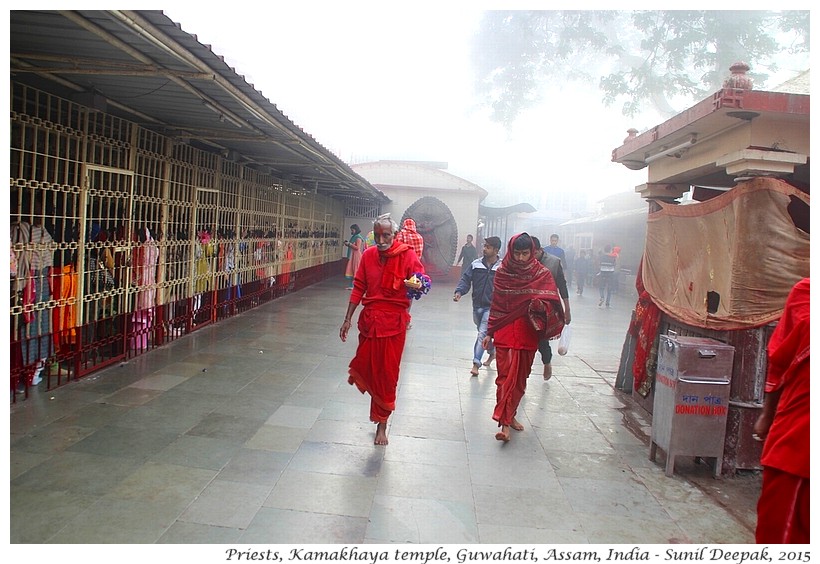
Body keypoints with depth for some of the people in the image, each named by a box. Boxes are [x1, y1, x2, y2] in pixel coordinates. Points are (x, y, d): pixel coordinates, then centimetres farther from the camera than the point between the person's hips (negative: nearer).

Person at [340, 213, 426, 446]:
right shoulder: (369, 255, 2)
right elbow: (358, 287, 7)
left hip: (393, 322, -3)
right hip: (369, 319, 3)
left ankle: (382, 424, 20)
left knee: (387, 373, 3)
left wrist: (417, 285, -35)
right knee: (364, 367, 7)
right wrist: (348, 319, 6)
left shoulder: (407, 255, -9)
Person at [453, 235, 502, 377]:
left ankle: (476, 364, -9)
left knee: (482, 333, -12)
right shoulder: (475, 264, 0)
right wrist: (459, 291, -19)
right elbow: (466, 279, -2)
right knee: (483, 333, 21)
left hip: (491, 307, -5)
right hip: (477, 306, 5)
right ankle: (492, 352, 47)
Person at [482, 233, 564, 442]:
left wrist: (542, 305, -27)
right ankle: (505, 422, -4)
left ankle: (509, 415, 24)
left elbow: (552, 301, -3)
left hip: (528, 334, 1)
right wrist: (489, 333, 7)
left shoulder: (541, 273, -1)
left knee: (520, 377, 9)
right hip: (505, 333, -1)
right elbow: (495, 305, 6)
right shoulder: (502, 272, 1)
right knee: (507, 375, -6)